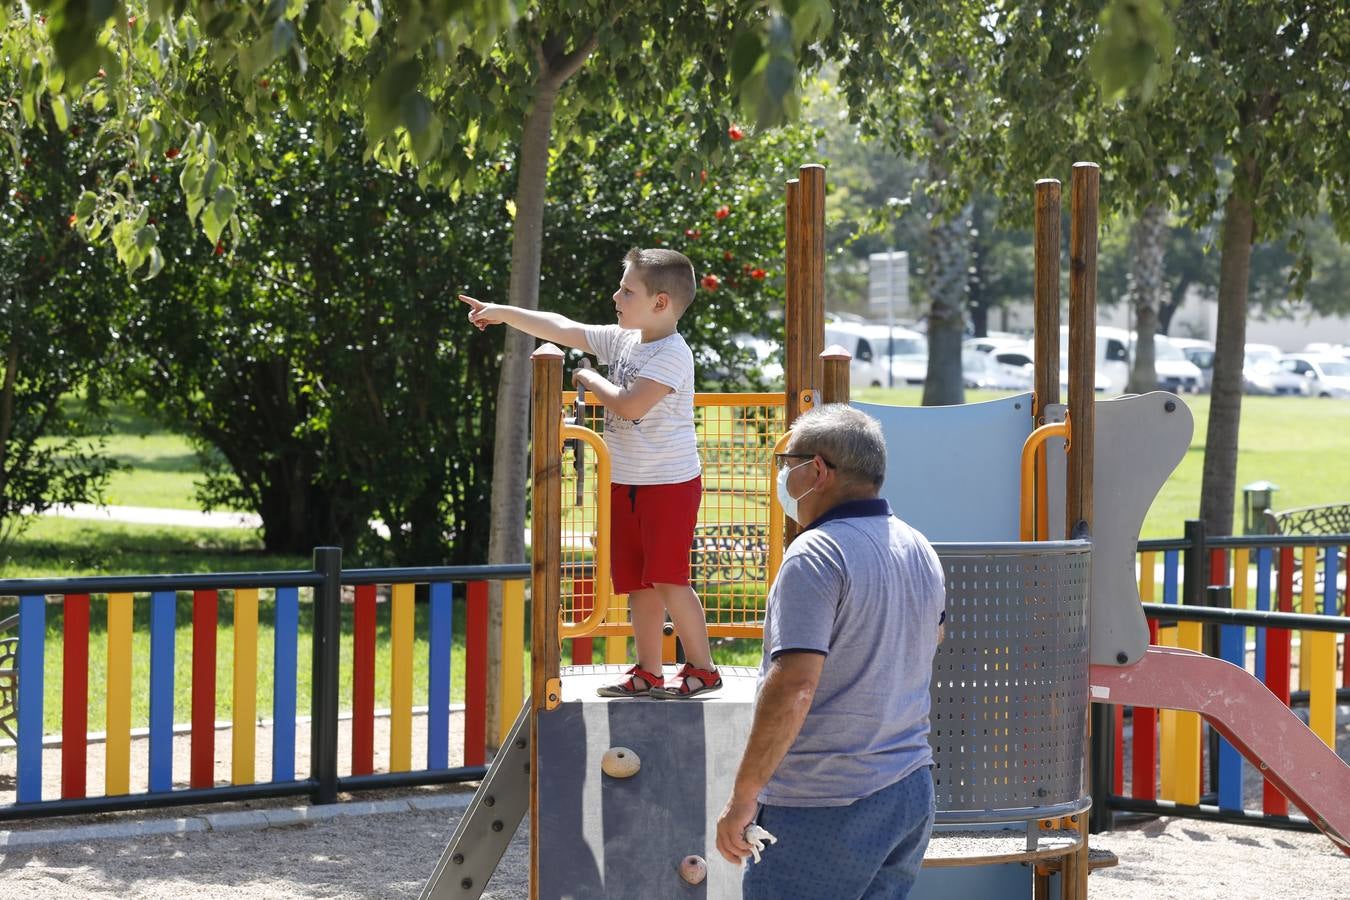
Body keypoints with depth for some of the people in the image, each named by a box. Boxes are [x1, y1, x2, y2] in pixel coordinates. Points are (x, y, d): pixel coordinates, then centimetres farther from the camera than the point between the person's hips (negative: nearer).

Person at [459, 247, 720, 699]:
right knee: (636, 582, 9)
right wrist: (503, 313, 13)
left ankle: (701, 667, 1)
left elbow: (630, 405, -26)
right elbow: (564, 330, 13)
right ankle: (648, 674, 14)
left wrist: (591, 380, -10)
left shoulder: (672, 354, -17)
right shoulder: (622, 340, 8)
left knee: (668, 579, -9)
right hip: (626, 483, 8)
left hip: (669, 483, -8)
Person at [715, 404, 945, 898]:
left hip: (827, 808, -9)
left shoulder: (815, 555, -16)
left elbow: (793, 687, -25)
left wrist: (742, 797, -20)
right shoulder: (919, 550, 10)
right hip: (911, 795, 9)